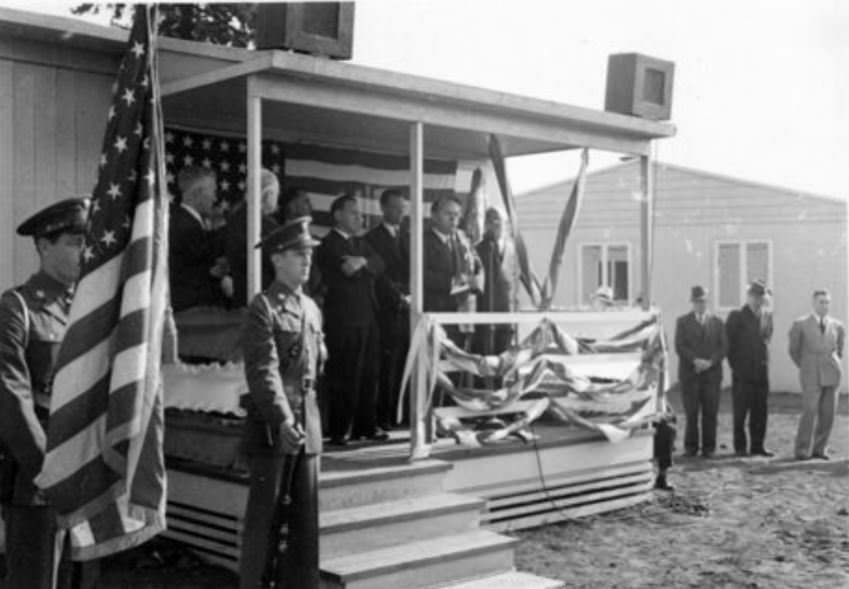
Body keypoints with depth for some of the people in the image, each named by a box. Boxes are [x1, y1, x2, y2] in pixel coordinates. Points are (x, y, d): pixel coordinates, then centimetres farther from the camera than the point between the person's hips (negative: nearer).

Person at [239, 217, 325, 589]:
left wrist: (309, 417, 14)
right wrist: (283, 419, -29)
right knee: (265, 517, 1)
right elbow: (263, 370, -18)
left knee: (306, 518, 9)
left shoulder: (312, 308, 15)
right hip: (272, 426, -7)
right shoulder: (263, 307, -8)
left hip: (308, 426, 7)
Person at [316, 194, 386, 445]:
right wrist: (363, 268, -3)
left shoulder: (361, 243, 21)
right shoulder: (328, 245, -3)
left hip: (368, 317, 7)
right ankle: (340, 429, 3)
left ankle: (366, 425, 16)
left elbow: (379, 264, 4)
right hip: (343, 319, -7)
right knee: (344, 377, -4)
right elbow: (340, 275, -16)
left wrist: (363, 262, -15)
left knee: (369, 374, 8)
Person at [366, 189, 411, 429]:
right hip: (388, 311, -5)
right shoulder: (373, 238, 2)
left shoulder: (408, 237, 20)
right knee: (387, 365, -6)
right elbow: (379, 275, -6)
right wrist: (398, 297, -12)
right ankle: (384, 416, 1)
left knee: (407, 365, 0)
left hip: (409, 309, 5)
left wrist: (410, 294, -3)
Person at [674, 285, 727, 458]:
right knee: (691, 412, -4)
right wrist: (695, 360, -15)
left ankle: (708, 447, 5)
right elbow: (679, 347, -1)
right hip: (689, 373, -1)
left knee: (710, 413, -2)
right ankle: (691, 446, 5)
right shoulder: (683, 322, 9)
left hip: (712, 373, 1)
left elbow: (723, 347, 5)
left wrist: (710, 362, -11)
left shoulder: (717, 322, 14)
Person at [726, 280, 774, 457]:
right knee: (740, 411, 0)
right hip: (742, 372, -4)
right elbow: (728, 342, -1)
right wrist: (735, 365, -1)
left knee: (760, 411, 6)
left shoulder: (767, 316, 10)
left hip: (762, 371, 4)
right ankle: (740, 447, 8)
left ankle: (757, 446, 13)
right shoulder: (736, 316, -4)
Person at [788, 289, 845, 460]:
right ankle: (802, 450, -2)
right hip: (811, 377, -3)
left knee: (827, 414, 1)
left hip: (831, 375, 3)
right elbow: (794, 349, 11)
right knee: (809, 412, -11)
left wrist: (835, 365, 17)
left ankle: (819, 449, 12)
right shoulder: (800, 324, 0)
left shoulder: (837, 326, 8)